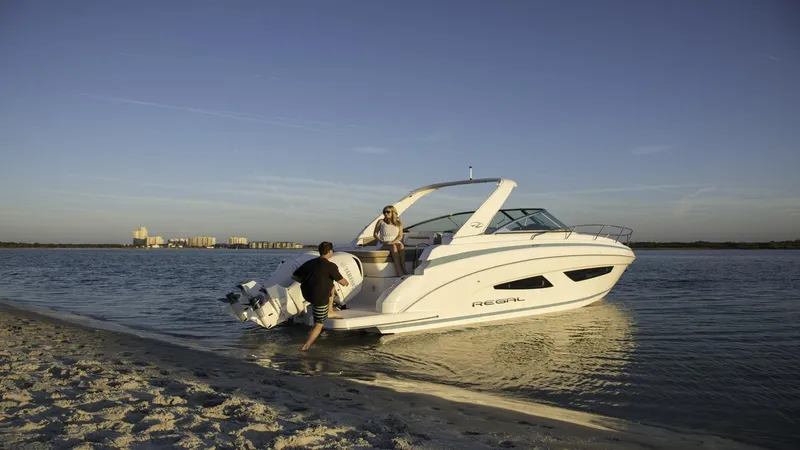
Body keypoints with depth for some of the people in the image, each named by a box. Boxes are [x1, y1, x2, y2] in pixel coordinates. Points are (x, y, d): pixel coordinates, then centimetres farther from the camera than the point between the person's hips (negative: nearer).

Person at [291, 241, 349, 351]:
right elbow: (342, 282, -5)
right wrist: (347, 282, 18)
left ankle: (330, 312, 30)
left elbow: (294, 276, 10)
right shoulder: (331, 266, -13)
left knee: (331, 287, 29)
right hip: (320, 299, -7)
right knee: (318, 325, 12)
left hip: (306, 294, 7)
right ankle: (306, 346, 8)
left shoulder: (309, 263, 5)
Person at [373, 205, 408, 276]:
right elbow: (375, 234, 4)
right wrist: (382, 241, -14)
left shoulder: (398, 223, 11)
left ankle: (404, 269, -40)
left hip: (395, 242, 2)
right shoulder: (381, 222, 9)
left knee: (401, 245, -34)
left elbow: (400, 236, 0)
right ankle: (400, 272, -46)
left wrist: (393, 242, -20)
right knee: (394, 247, -35)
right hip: (383, 244, -2)